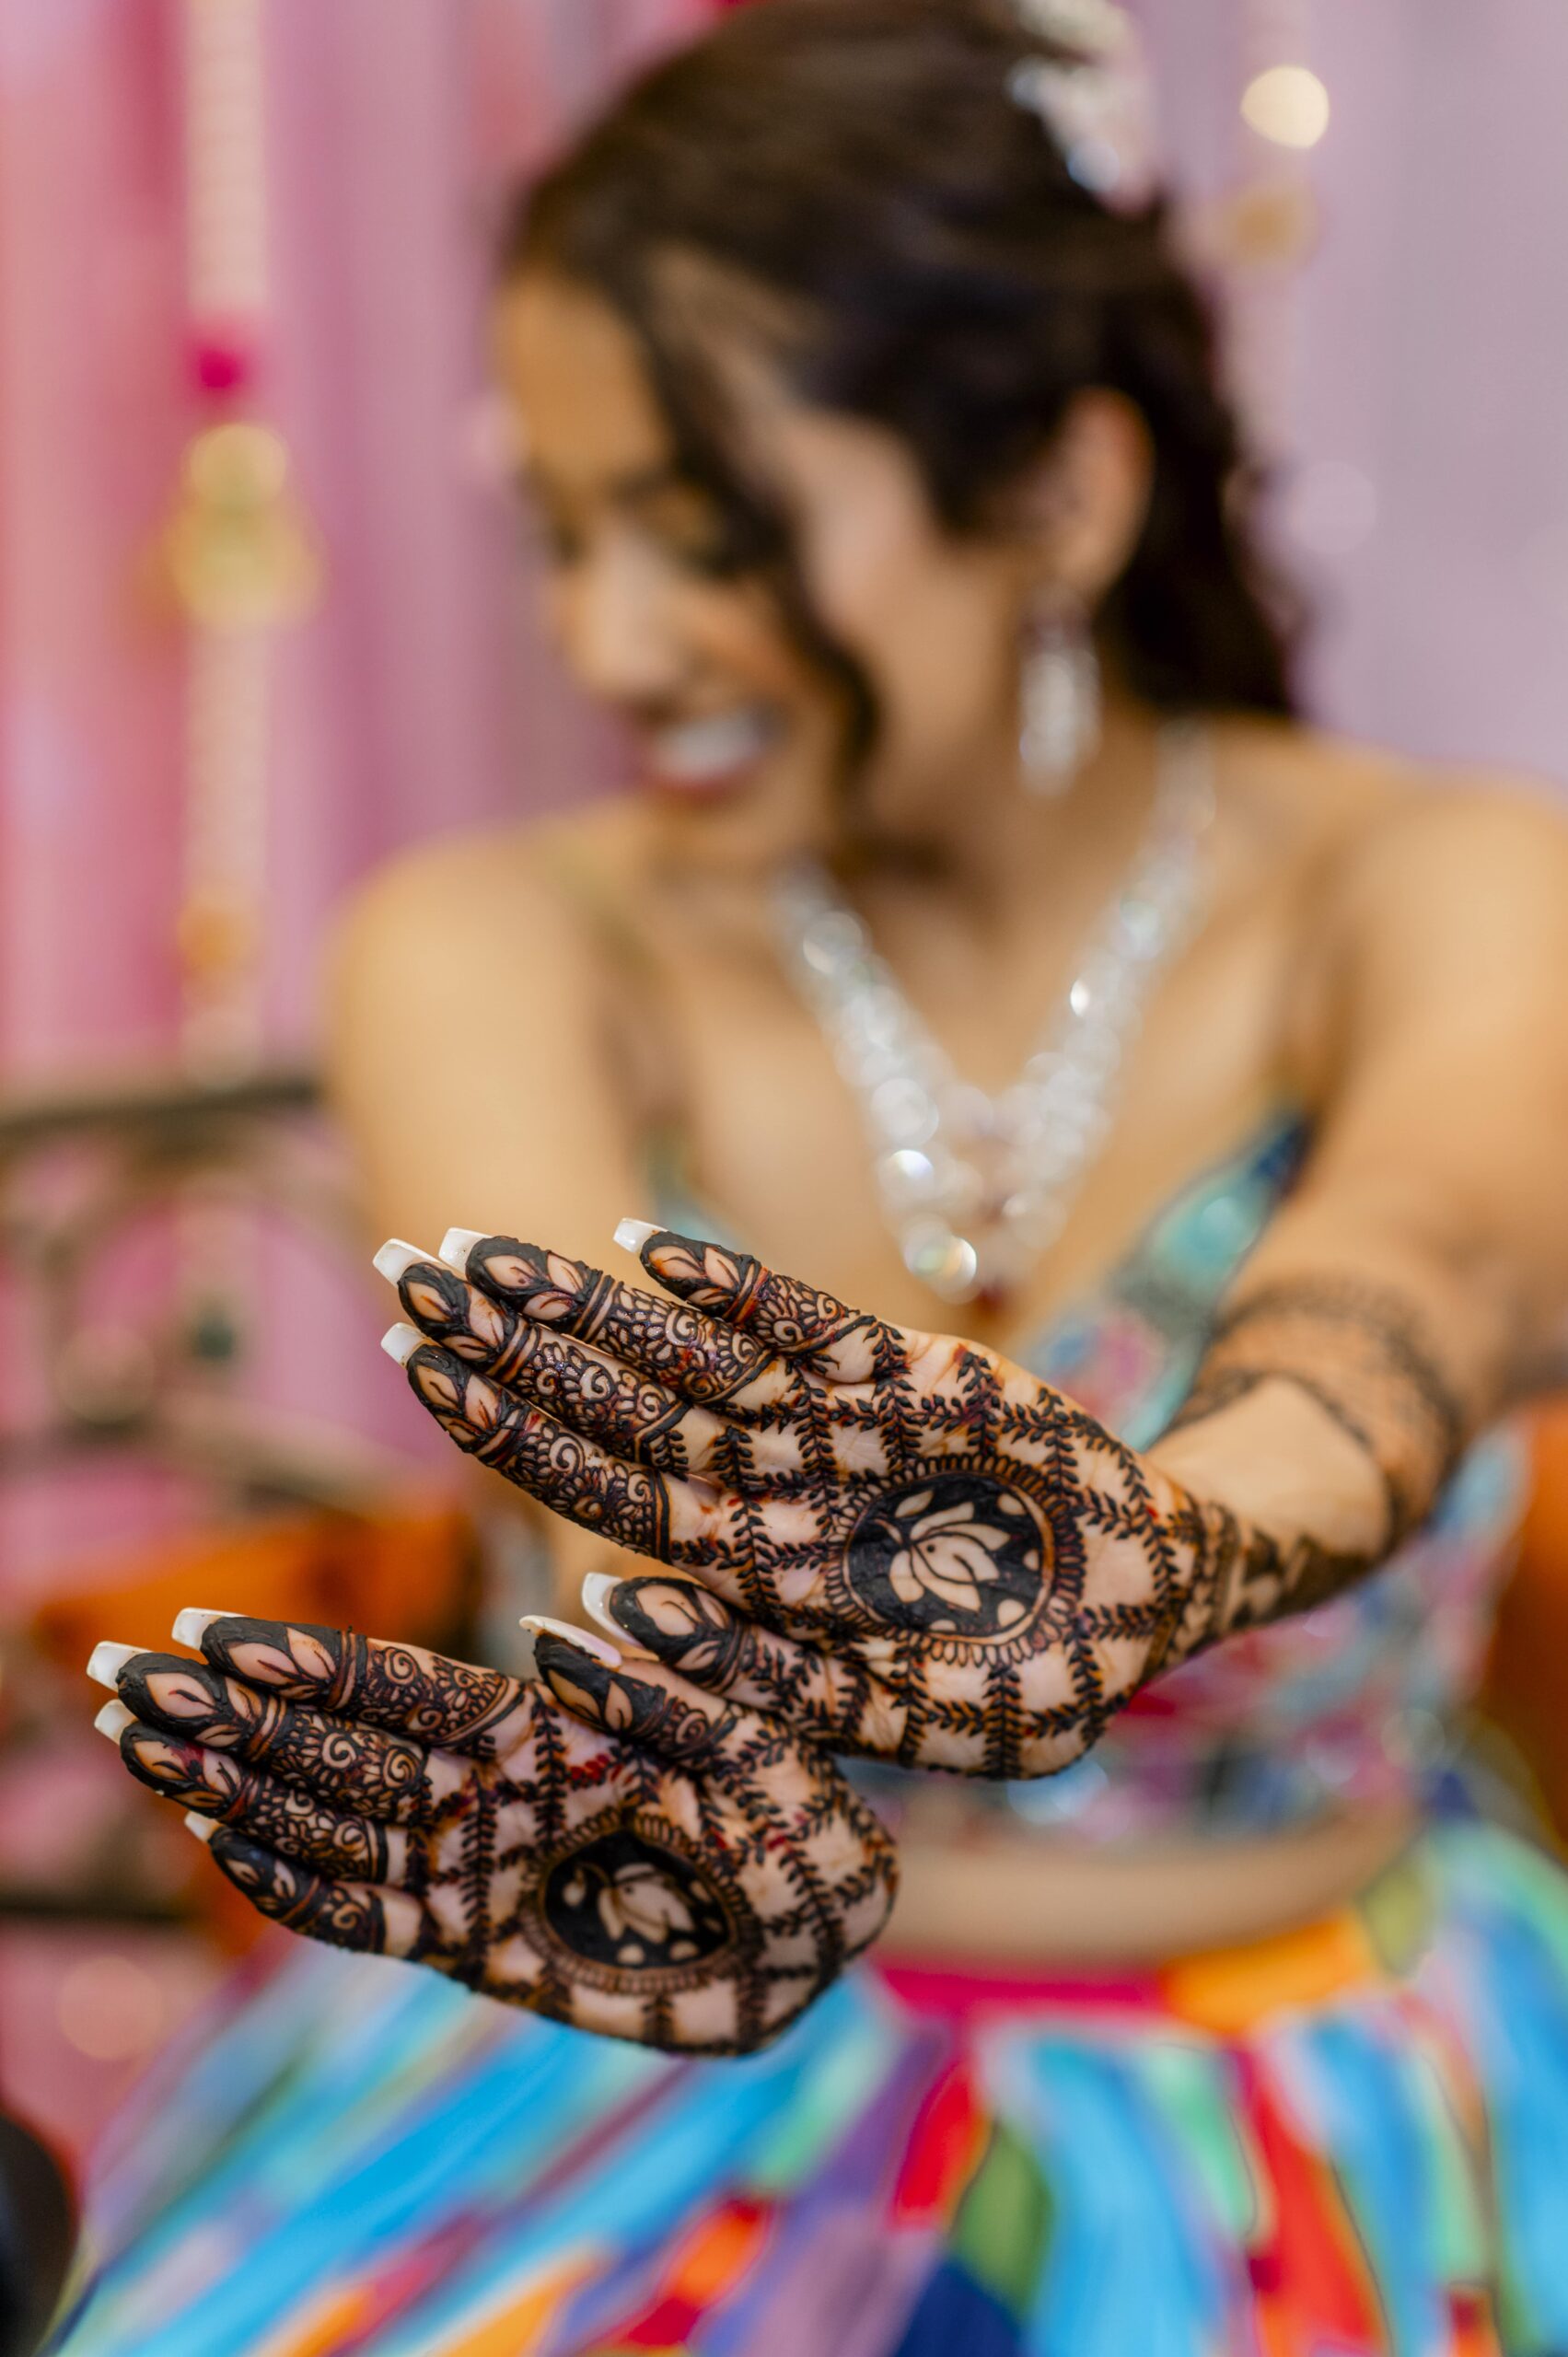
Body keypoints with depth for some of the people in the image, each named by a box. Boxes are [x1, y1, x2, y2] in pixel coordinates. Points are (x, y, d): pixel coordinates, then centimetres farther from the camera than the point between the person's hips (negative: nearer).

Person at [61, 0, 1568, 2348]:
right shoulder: (496, 946, -8)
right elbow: (575, 1362, -29)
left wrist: (1161, 1543, -54)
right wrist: (694, 1693, -50)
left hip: (1315, 2113, -1)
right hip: (666, 2085, 1)